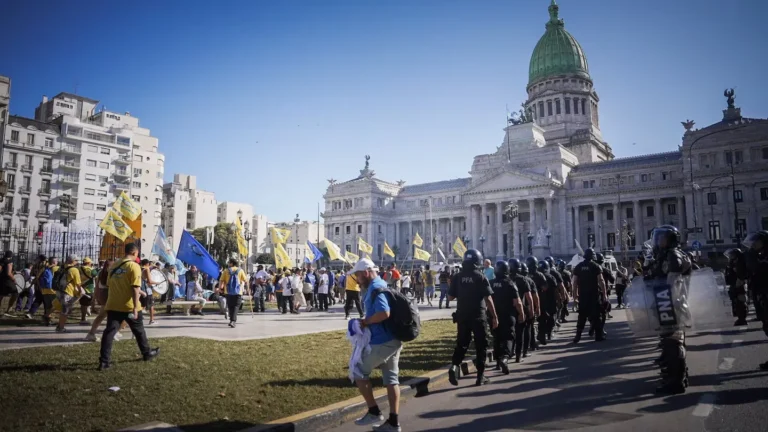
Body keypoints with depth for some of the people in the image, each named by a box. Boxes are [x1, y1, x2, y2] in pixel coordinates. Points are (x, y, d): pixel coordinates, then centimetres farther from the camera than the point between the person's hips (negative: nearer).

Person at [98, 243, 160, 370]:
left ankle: (104, 361, -4)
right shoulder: (134, 266, -11)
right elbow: (135, 288, -18)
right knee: (139, 330, 13)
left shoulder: (114, 265, 10)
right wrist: (135, 307, -18)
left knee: (109, 331, 2)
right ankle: (147, 353, 28)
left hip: (113, 305, 5)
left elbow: (109, 285, 19)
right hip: (129, 307, -5)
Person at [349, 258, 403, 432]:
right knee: (391, 379, 10)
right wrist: (368, 321, 7)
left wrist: (366, 321, -16)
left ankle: (374, 412, 12)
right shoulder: (381, 286, 14)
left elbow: (384, 313, -31)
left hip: (381, 342, -10)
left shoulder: (375, 289, -17)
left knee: (359, 373, 6)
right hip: (393, 340, 10)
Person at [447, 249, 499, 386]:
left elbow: (450, 297, 6)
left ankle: (454, 366, -10)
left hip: (462, 316, 3)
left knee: (462, 344, 13)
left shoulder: (457, 277, 0)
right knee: (481, 346, 8)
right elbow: (488, 299, -12)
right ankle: (480, 376, 11)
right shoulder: (481, 277, -9)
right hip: (478, 316, -3)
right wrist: (494, 317, -6)